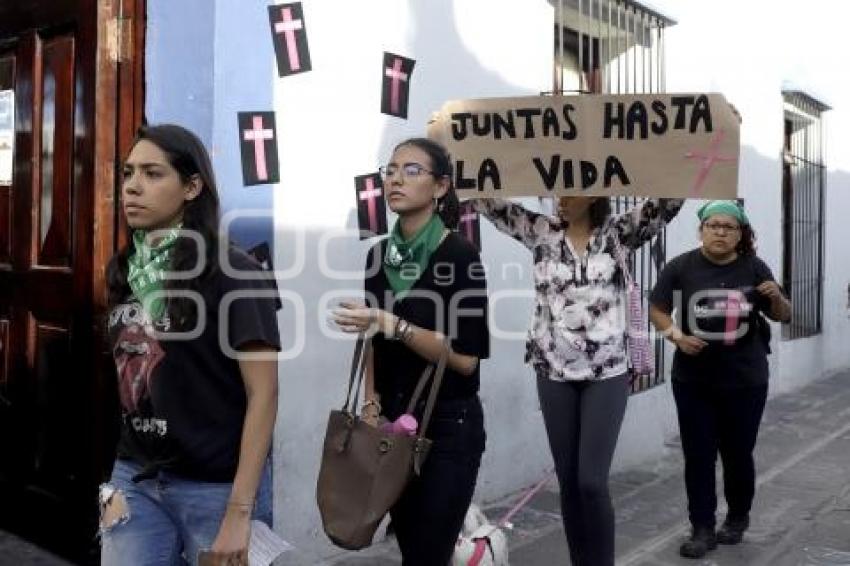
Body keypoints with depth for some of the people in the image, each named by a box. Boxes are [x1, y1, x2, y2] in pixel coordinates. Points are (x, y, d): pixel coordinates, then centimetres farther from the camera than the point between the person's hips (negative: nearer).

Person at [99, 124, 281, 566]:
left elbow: (263, 393, -15)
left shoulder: (231, 273, -13)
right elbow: (128, 377, 13)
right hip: (136, 478, 5)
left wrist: (239, 512, -17)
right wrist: (119, 474, 8)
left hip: (217, 485, -5)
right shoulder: (126, 270, 6)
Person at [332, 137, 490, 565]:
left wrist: (393, 325, -25)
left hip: (448, 426, -5)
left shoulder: (461, 256, -13)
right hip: (393, 422, 6)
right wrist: (371, 405, 3)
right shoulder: (379, 255, 5)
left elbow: (465, 358, -18)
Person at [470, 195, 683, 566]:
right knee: (568, 480, 10)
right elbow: (487, 202, 1)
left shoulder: (618, 232, 0)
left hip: (607, 374, -2)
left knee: (592, 481, -6)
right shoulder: (541, 232, 4)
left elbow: (668, 202, -9)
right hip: (554, 373, 3)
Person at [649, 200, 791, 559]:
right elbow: (657, 310, 2)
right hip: (693, 381, 0)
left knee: (738, 454, 12)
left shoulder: (754, 268, -3)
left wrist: (777, 298, -16)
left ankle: (738, 518, 34)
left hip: (745, 382, 0)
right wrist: (677, 336, -16)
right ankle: (702, 529, 16)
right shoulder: (681, 268, -7)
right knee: (698, 456, 4)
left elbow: (784, 316, 6)